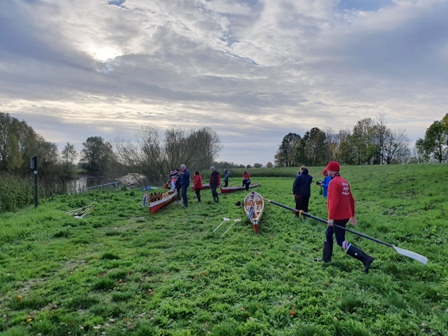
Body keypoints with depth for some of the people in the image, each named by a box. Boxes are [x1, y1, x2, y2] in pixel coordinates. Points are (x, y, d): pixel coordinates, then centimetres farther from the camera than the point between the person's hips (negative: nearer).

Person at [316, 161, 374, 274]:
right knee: (328, 234, 21)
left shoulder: (333, 182, -16)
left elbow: (334, 201, -23)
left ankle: (365, 259, -11)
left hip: (338, 217, -9)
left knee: (341, 242, -3)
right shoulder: (344, 182, 11)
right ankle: (326, 259, 28)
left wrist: (331, 217, -21)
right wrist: (352, 215, 20)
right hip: (345, 215, 9)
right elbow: (351, 199, 15)